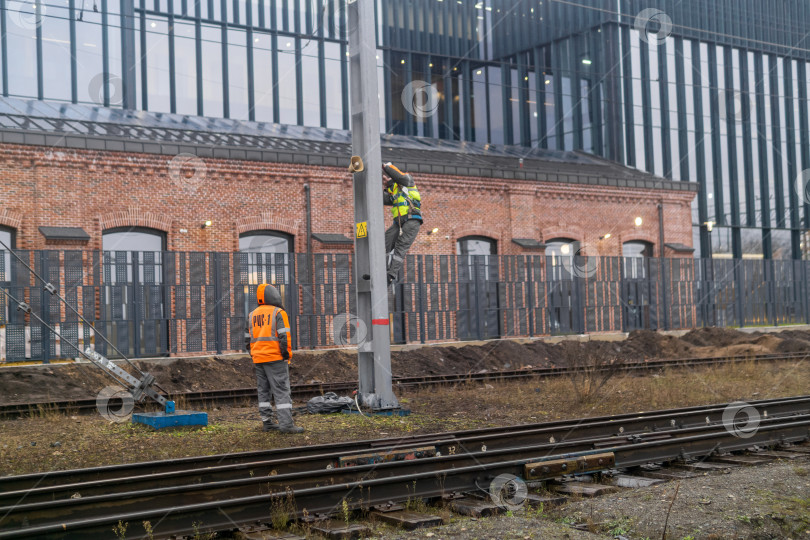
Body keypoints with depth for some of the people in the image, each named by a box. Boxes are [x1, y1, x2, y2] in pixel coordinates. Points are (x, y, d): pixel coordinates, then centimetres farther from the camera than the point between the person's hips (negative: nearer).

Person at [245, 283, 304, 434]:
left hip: (258, 358, 6)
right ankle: (286, 423, -11)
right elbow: (284, 337, -14)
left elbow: (248, 339, 15)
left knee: (263, 390, 13)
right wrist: (287, 356, -8)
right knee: (281, 391, -6)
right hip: (275, 359, -6)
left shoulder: (252, 315, 13)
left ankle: (266, 422, 15)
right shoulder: (279, 313, -7)